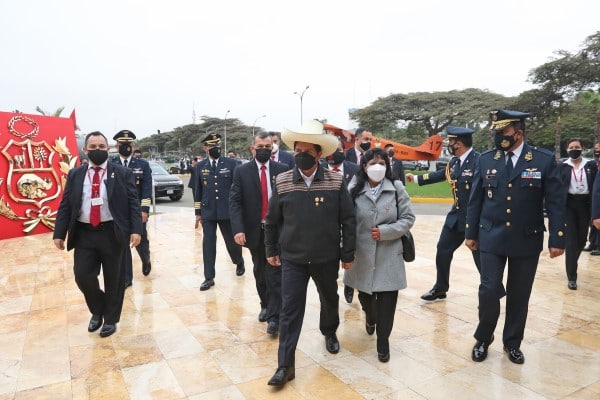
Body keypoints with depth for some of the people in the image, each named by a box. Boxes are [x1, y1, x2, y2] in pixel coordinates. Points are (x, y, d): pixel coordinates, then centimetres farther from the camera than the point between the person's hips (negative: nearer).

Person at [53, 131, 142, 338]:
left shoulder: (122, 173, 0)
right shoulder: (75, 175, 8)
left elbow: (133, 203, -4)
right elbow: (65, 205, 8)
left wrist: (136, 230, -14)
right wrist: (59, 233, 1)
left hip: (111, 234, -2)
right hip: (83, 234, 3)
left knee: (113, 279, 7)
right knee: (83, 276, -2)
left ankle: (110, 319, 26)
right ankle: (97, 310, 27)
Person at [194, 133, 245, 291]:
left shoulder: (231, 164, 0)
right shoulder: (200, 166, 6)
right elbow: (198, 190, 9)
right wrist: (198, 212, 7)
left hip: (228, 211, -1)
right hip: (208, 212, 1)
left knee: (231, 240, 10)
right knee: (208, 244, 0)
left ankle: (239, 262, 40)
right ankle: (209, 278, 10)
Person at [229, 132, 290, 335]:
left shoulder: (283, 170, -1)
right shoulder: (242, 171, 0)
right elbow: (234, 202, -6)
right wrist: (238, 229, -17)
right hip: (254, 231, 2)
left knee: (275, 273, -2)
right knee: (260, 272, 17)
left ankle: (274, 316, 6)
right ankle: (265, 305, 36)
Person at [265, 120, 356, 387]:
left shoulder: (336, 181, -8)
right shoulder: (282, 182, -6)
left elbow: (348, 220, -3)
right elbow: (272, 221, 5)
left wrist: (348, 253, -1)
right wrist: (271, 250, 10)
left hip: (327, 258, 1)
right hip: (292, 258, 0)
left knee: (330, 300, 22)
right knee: (289, 309, 2)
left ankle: (329, 333, 52)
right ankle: (285, 365, 14)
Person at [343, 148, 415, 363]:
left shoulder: (397, 188, -3)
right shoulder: (354, 190, -3)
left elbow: (408, 218, -1)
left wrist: (385, 231, -13)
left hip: (388, 255, -1)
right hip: (363, 255, 1)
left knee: (387, 300, 1)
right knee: (365, 296, 17)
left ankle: (383, 341, 21)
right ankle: (370, 318, 52)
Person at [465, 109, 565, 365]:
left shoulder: (544, 160, -4)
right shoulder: (485, 160, 0)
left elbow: (555, 203, -3)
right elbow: (475, 201, 5)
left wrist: (557, 239, -7)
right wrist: (470, 233, 6)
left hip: (527, 240, 0)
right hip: (491, 239, 0)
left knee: (519, 296, 11)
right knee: (489, 290, -4)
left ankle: (512, 343, 31)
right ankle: (483, 339, 20)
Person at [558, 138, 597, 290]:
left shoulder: (591, 164, 3)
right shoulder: (563, 166, 0)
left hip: (585, 204, 2)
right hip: (568, 204, -2)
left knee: (581, 239, 11)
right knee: (571, 240, -4)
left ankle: (571, 263, 40)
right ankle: (571, 277, 1)